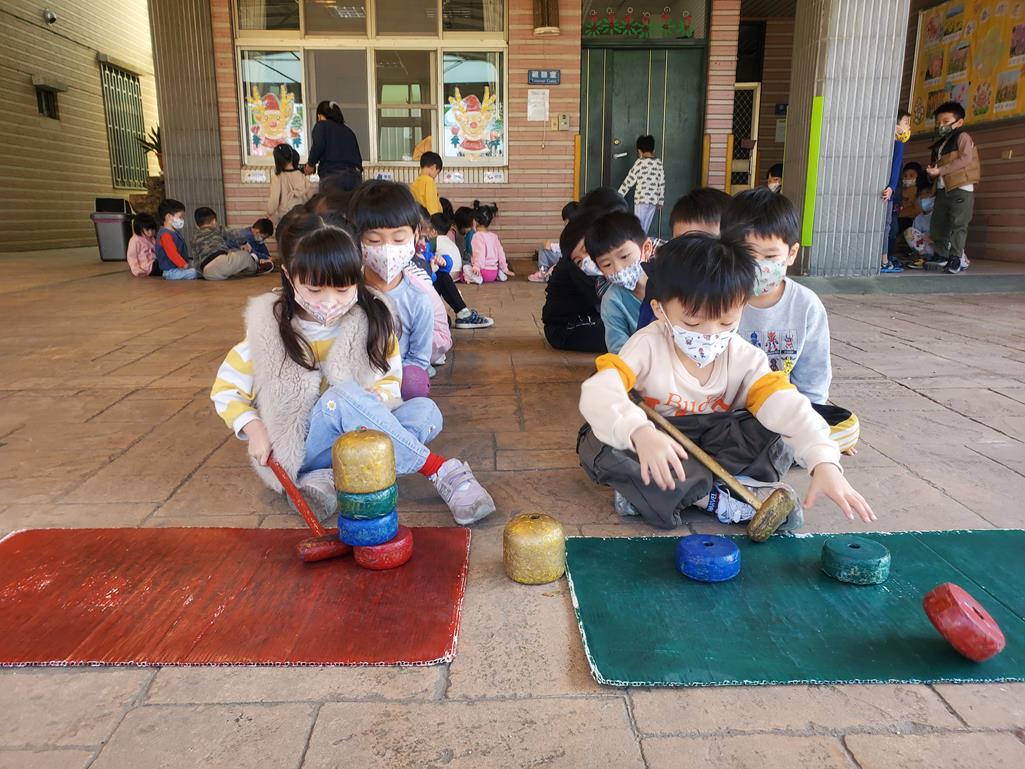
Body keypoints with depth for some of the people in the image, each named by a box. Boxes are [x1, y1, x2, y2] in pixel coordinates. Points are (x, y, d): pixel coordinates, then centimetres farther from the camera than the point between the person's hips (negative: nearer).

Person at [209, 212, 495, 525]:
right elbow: (225, 389, 3)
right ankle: (440, 469, -31)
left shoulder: (373, 321, -4)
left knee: (426, 412, -23)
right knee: (342, 396, -34)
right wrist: (254, 428, -14)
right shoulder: (270, 330, -8)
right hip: (299, 451, -3)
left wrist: (375, 399, -16)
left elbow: (391, 380, 7)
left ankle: (333, 479, -31)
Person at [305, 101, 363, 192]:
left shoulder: (322, 125, 10)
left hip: (332, 176, -5)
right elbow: (358, 156, 21)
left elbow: (318, 146, -7)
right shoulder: (348, 131, 25)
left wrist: (311, 164, 7)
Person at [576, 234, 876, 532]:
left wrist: (824, 462, -45)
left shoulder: (744, 357, -13)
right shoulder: (648, 345, -21)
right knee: (595, 443, -32)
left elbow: (786, 406, -27)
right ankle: (715, 498, -25)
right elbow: (598, 393, -36)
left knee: (777, 433, -23)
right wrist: (639, 432, -56)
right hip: (658, 443, -2)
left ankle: (649, 493, -24)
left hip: (714, 443, 2)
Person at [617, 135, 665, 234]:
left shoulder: (640, 162, -6)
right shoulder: (659, 163, 8)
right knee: (645, 228, 9)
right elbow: (662, 183, 10)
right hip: (654, 200, 5)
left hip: (641, 198, -5)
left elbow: (629, 180, -5)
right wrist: (661, 200, 18)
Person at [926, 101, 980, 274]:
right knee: (937, 224, 5)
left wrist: (940, 171, -20)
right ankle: (941, 255, 14)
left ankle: (955, 259, -7)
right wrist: (931, 171, -3)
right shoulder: (940, 144, 20)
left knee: (958, 224, -8)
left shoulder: (962, 137, -1)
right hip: (942, 189, 7)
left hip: (961, 189, -7)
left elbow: (966, 159, -15)